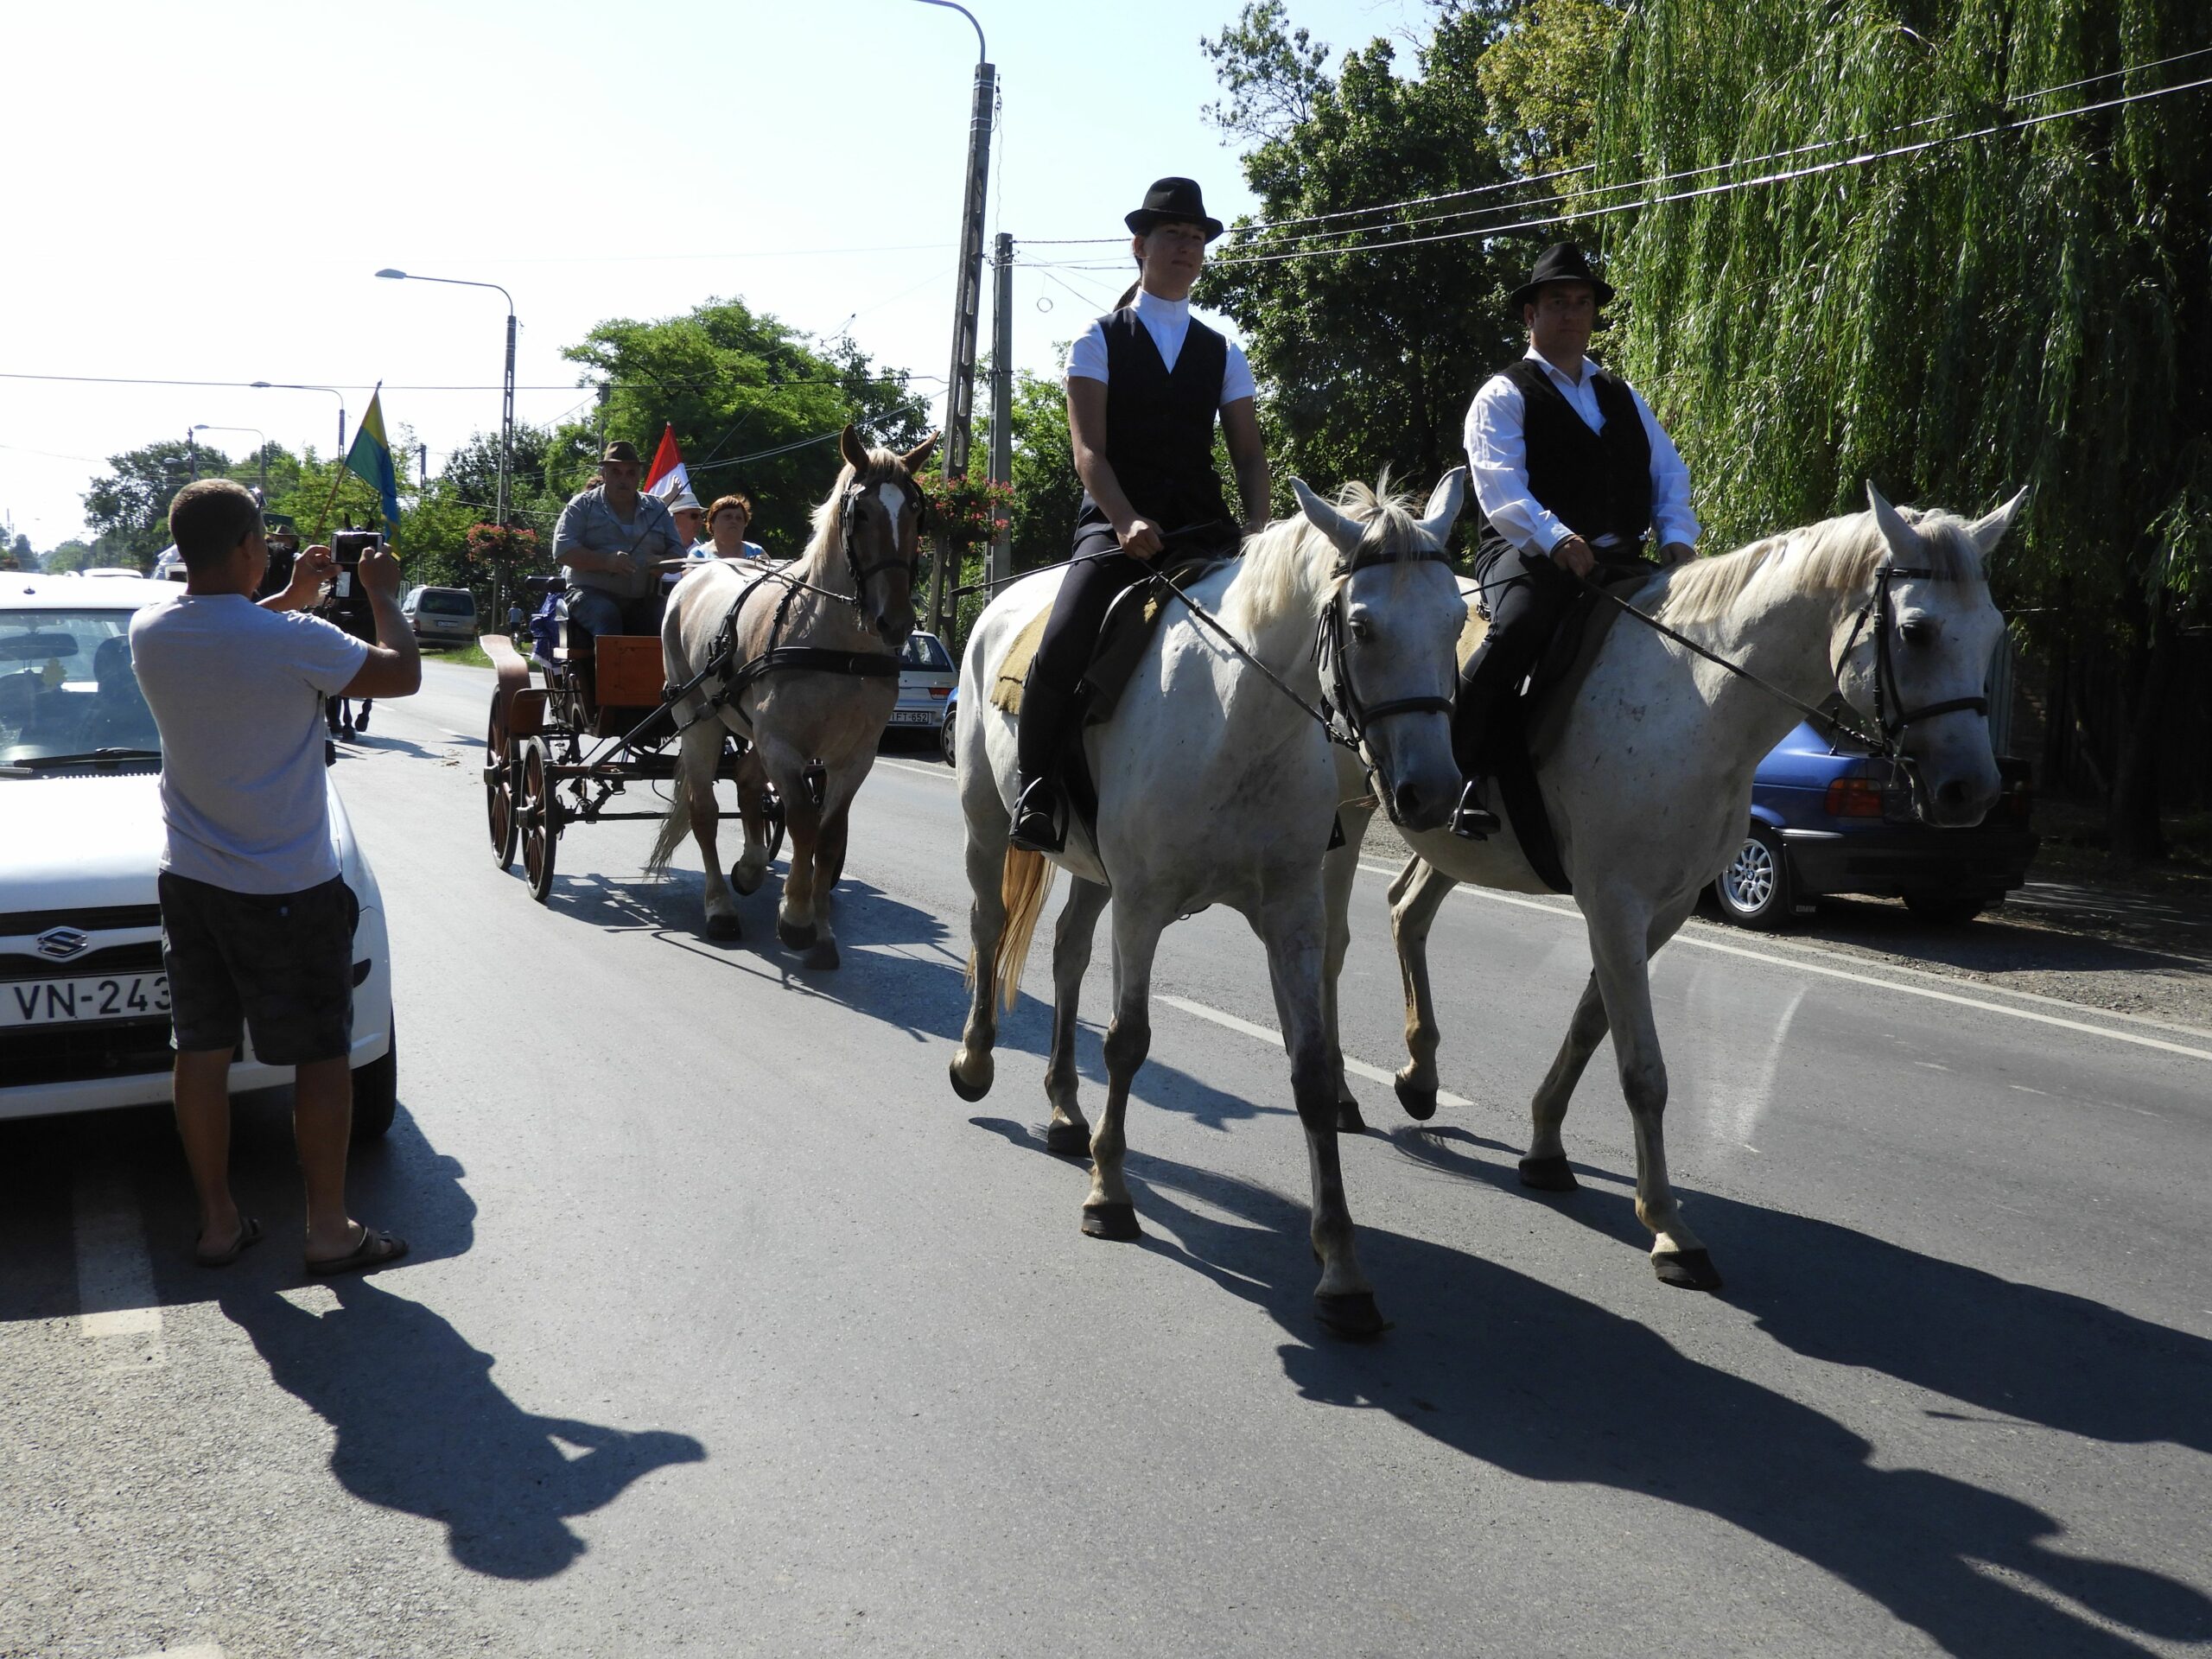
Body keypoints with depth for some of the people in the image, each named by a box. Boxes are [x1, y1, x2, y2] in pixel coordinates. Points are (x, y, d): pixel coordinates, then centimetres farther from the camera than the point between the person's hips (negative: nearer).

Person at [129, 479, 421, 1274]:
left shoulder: (150, 631, -3)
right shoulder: (291, 641, -22)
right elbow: (403, 673, -11)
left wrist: (289, 600, 21)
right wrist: (382, 596, 3)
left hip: (190, 880, 6)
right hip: (287, 892, -6)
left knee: (202, 1049, 13)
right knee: (322, 1056, 5)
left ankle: (217, 1221, 23)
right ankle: (330, 1230, 13)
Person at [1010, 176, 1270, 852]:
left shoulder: (1222, 353, 18)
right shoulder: (1100, 339, 8)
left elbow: (1249, 453, 12)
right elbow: (1088, 448, -4)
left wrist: (1257, 531, -8)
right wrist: (1128, 523, -22)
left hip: (1203, 528, 3)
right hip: (1116, 524, -3)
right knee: (1061, 650, -27)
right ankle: (1034, 794, -11)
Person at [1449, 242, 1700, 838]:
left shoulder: (1622, 397, 28)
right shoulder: (1505, 395, 8)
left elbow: (1669, 471, 20)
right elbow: (1499, 484, -9)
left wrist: (1676, 537, -2)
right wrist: (1555, 538, -27)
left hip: (1620, 559, 6)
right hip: (1529, 555, -6)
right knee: (1517, 630, -36)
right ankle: (1460, 770, -29)